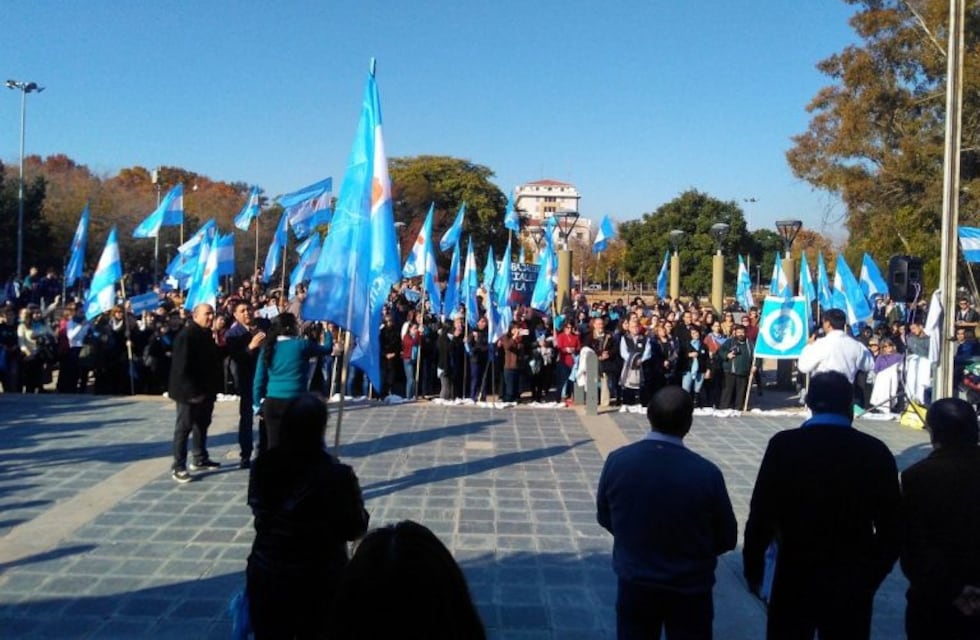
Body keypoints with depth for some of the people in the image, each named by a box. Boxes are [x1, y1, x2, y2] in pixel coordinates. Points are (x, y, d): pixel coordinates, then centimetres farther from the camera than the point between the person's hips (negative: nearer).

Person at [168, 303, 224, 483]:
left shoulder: (208, 334, 11)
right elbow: (182, 366, -23)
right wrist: (192, 390, -25)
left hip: (206, 389, 9)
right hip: (190, 391, -9)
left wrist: (215, 385, 9)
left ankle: (200, 459, 30)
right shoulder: (186, 335, -17)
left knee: (202, 425, 17)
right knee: (184, 428, -2)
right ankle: (178, 467, 3)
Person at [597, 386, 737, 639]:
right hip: (690, 590, -2)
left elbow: (605, 518, 1)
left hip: (634, 584, 2)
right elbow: (726, 539, -8)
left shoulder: (617, 461, -16)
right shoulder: (707, 473, -23)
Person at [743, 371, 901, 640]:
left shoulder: (783, 445, -11)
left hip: (795, 577, -1)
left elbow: (761, 515, -9)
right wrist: (871, 576, 12)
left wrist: (753, 568, 4)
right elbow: (890, 527, -2)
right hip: (852, 581, 1)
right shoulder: (875, 451, -6)